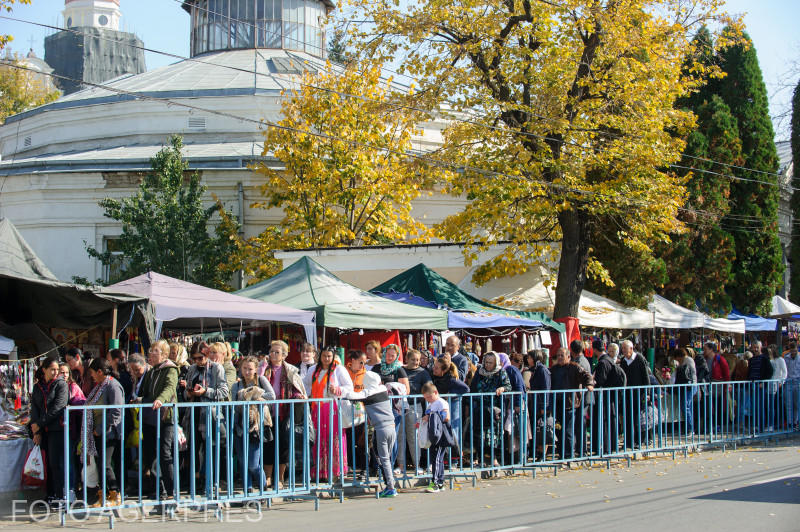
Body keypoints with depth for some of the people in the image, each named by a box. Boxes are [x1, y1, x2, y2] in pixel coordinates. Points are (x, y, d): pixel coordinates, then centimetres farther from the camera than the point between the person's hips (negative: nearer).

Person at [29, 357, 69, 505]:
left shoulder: (61, 384, -1)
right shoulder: (37, 387, 14)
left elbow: (57, 408, -10)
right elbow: (34, 408, 8)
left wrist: (39, 424, -10)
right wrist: (36, 431, -3)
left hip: (57, 429, -4)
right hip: (43, 431, 4)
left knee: (56, 463, -7)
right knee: (47, 463, 4)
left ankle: (61, 496, -4)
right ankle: (50, 494, 11)